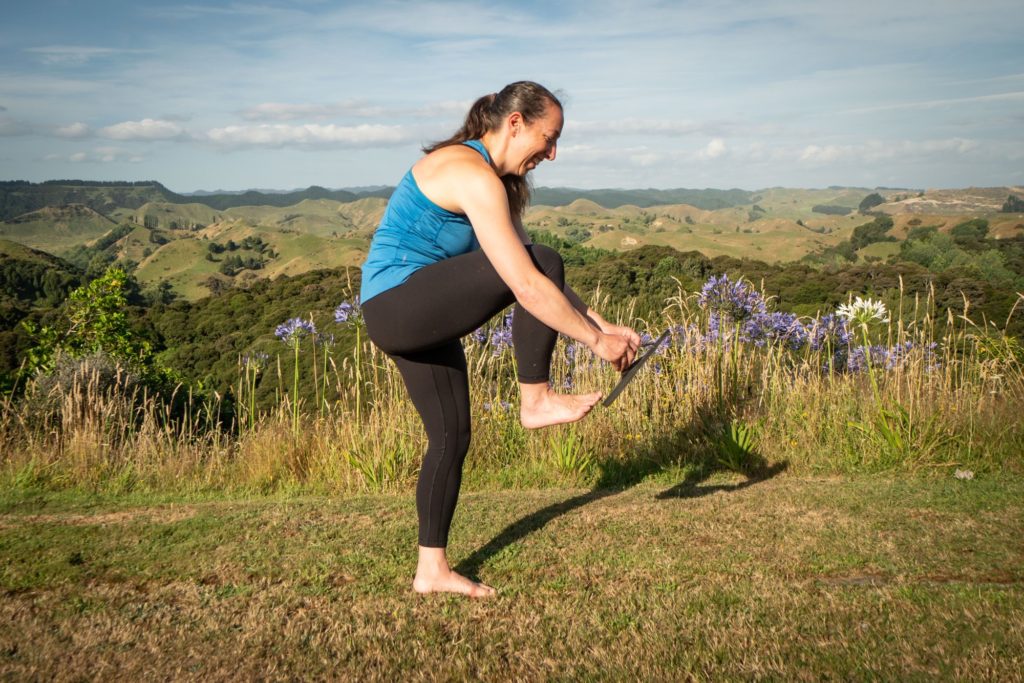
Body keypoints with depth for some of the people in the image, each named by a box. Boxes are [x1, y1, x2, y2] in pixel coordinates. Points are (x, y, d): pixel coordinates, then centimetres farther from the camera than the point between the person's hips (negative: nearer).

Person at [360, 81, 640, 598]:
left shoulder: (493, 180, 13)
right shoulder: (475, 176, -20)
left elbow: (538, 274, 15)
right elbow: (527, 286, -25)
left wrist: (601, 324, 8)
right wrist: (596, 341, -16)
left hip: (412, 318, 10)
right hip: (396, 307, -10)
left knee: (451, 434, 11)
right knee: (542, 265, -17)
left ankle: (431, 570, 22)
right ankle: (535, 402, -4)